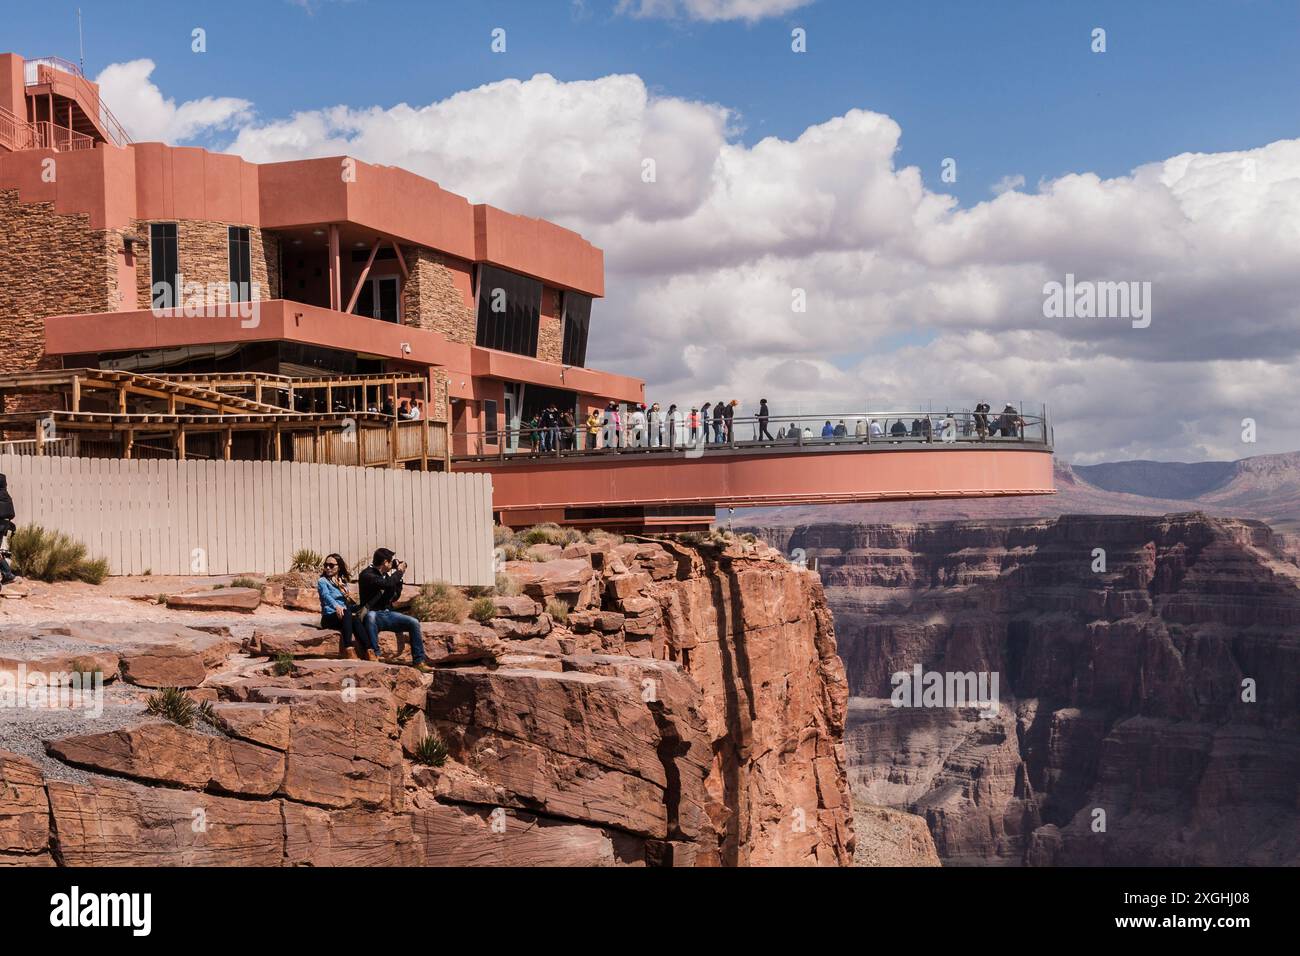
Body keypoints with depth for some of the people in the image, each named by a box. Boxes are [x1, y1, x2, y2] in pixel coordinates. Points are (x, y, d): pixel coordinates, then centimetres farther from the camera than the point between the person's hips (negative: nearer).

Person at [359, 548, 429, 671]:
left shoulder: (386, 575, 14)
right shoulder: (367, 575, -11)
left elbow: (395, 597, 20)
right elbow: (387, 584, -27)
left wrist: (399, 577, 10)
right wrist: (399, 571, -9)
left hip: (388, 614, 7)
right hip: (374, 615, -7)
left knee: (414, 623, -12)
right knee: (370, 616, -41)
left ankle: (418, 662, -12)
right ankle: (375, 655, -40)